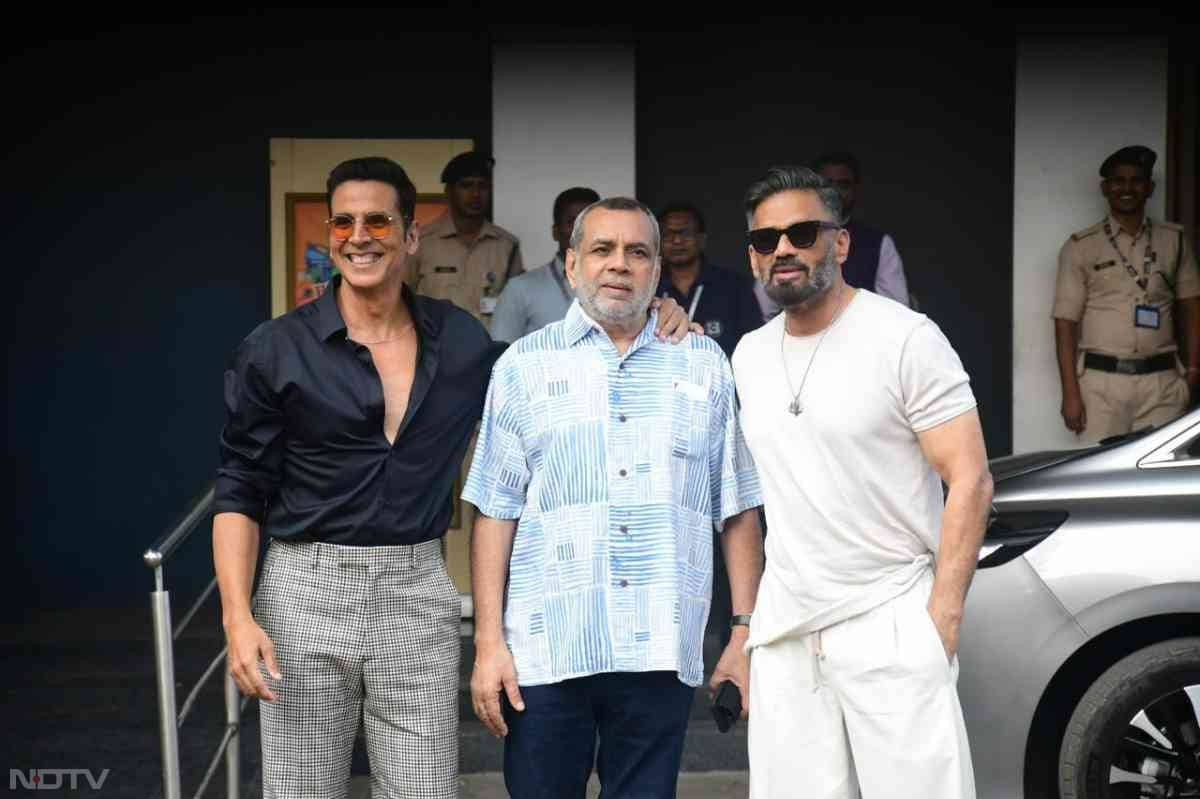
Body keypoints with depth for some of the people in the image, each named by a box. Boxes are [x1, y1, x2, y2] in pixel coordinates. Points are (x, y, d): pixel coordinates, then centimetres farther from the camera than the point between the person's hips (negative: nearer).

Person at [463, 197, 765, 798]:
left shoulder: (705, 365, 8)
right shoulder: (525, 365, 5)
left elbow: (737, 510, 9)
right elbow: (496, 512, 2)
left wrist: (745, 633, 4)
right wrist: (489, 641, -3)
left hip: (662, 654, 1)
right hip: (545, 651, -1)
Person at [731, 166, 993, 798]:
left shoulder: (906, 338, -7)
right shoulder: (748, 356, 11)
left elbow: (970, 482, -9)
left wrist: (943, 617, -15)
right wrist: (746, 624, 13)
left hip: (889, 622, -5)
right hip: (782, 628, 5)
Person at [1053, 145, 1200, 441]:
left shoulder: (1174, 240, 9)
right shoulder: (1080, 247, 1)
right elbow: (1066, 321, -1)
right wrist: (1070, 393, -7)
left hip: (1163, 382, 2)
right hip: (1102, 383, -2)